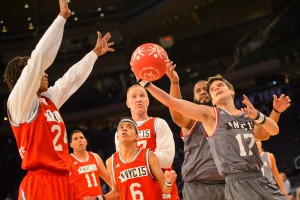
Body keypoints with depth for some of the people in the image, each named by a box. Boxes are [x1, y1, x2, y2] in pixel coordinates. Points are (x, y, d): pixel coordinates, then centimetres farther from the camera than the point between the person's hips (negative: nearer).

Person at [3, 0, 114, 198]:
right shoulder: (18, 101, -3)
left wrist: (95, 53, 41)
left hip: (63, 182, 9)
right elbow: (39, 57, -12)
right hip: (40, 184, -9)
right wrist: (62, 16, -9)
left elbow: (73, 77, 34)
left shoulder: (49, 99, 19)